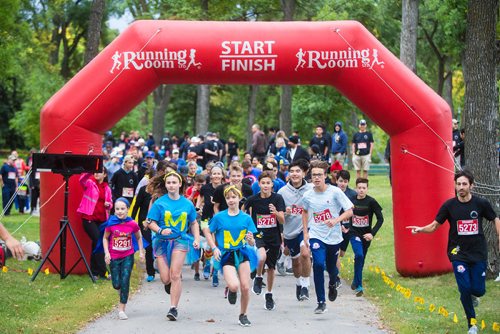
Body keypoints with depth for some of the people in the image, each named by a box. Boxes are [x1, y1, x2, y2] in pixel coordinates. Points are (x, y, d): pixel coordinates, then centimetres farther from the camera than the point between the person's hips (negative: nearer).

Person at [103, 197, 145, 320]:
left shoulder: (132, 224, -10)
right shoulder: (111, 223, -11)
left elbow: (138, 237, 8)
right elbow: (105, 238, 2)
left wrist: (141, 251, 1)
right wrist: (106, 252, -8)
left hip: (128, 256, 0)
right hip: (114, 257, 1)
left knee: (125, 282, -8)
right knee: (116, 284, 2)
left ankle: (121, 309, 0)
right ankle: (121, 292, 40)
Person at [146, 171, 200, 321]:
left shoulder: (187, 204, 4)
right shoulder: (159, 203, -3)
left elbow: (193, 223, 15)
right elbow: (151, 222, -3)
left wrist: (196, 239, 3)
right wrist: (161, 230, -22)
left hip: (180, 240, 0)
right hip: (161, 241, 0)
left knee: (175, 275, -14)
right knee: (166, 279, -2)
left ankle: (173, 308, -5)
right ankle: (170, 284, 37)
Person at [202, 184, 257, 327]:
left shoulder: (246, 218, 2)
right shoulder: (219, 217, -2)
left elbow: (252, 243, 4)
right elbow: (207, 231, 9)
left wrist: (250, 239, -19)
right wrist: (214, 248, -1)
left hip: (242, 253, 2)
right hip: (226, 256, -2)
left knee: (245, 287, -4)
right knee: (234, 286, -22)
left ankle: (243, 315, 18)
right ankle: (231, 290, 17)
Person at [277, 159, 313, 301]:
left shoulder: (311, 189, -7)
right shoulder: (282, 191, -3)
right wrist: (284, 213, -14)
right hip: (290, 231, 3)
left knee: (305, 253, -27)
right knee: (295, 261, 17)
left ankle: (305, 285, -12)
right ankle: (298, 284, 44)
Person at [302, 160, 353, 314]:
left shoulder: (335, 192, -11)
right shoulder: (308, 195, -3)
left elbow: (349, 211, -9)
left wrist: (336, 220, -25)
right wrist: (305, 232, 12)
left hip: (333, 236, 0)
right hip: (316, 236, 0)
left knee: (331, 268, 13)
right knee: (318, 264, -20)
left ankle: (332, 284, 51)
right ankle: (321, 302, -12)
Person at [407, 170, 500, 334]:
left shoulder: (481, 203, -6)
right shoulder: (449, 205, -6)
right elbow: (434, 225, -3)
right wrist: (420, 229, -22)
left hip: (478, 253, 1)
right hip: (459, 254, 0)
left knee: (478, 290, -2)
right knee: (465, 288, -9)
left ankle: (472, 295, 38)